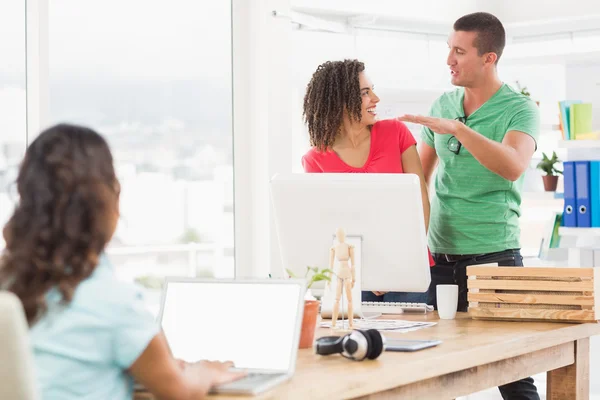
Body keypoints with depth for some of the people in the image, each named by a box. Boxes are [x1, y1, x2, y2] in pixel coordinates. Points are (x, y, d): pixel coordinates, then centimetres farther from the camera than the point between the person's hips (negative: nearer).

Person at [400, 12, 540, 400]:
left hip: (494, 256, -5)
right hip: (439, 258, 5)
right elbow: (420, 176, 18)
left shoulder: (520, 110, -5)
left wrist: (458, 129, -34)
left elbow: (512, 166, -26)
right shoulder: (443, 105, 11)